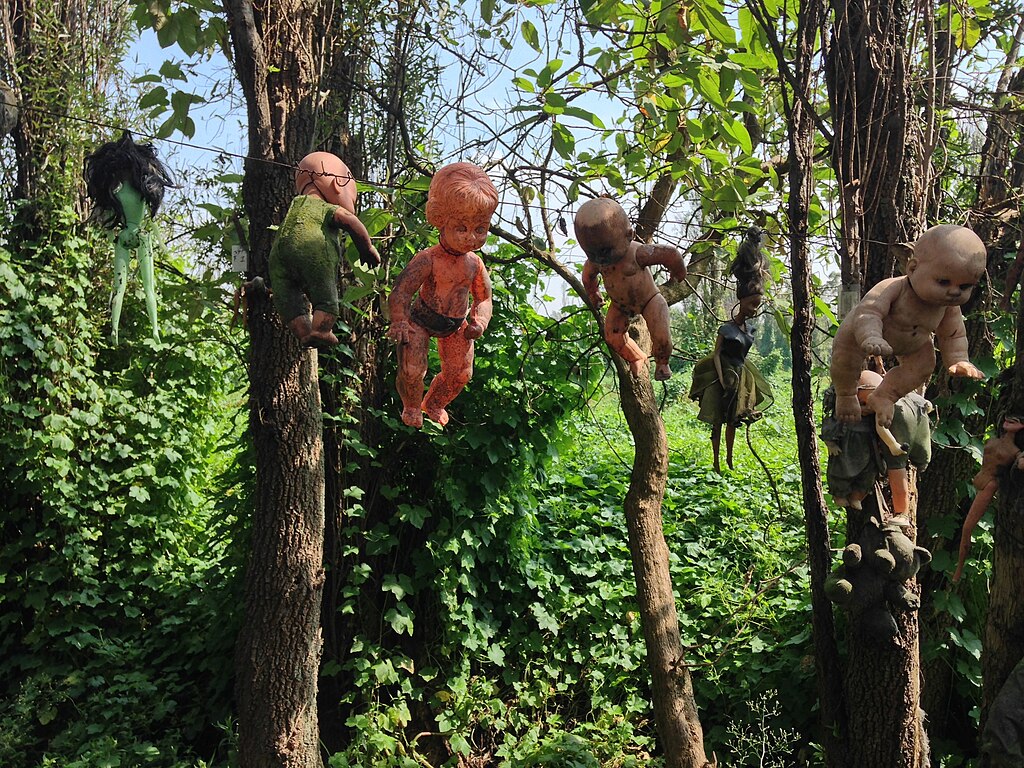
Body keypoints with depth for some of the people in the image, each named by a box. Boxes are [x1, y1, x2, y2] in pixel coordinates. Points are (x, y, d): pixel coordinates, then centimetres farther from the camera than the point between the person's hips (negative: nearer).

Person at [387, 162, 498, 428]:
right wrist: (399, 321, -31)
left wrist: (479, 322, -14)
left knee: (460, 374, 9)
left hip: (456, 325, 5)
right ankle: (412, 407, 21)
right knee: (412, 370, -13)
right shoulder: (428, 259, -23)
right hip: (421, 319, -5)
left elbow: (484, 298, 5)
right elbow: (401, 291, -21)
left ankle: (434, 403, 40)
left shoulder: (474, 263, -7)